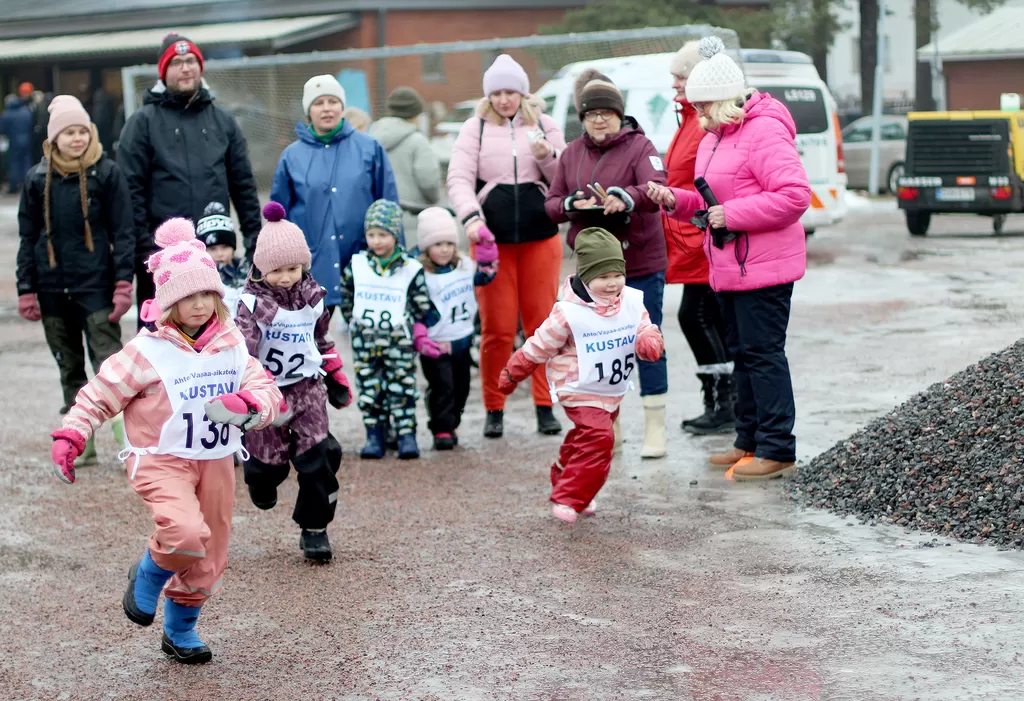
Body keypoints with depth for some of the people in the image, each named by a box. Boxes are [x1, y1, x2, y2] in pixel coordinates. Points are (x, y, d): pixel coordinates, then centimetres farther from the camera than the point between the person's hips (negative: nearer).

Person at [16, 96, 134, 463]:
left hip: (95, 284, -4)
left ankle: (129, 432, -13)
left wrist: (124, 282, -9)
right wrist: (26, 290, 5)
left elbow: (123, 232, -2)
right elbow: (28, 238, 10)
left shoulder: (107, 173, -3)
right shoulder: (38, 179, 5)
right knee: (69, 367, 10)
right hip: (53, 287, 4)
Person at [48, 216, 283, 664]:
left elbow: (266, 390, 1)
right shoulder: (148, 351, -12)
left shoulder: (231, 345, 2)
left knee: (209, 556, 11)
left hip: (215, 462, 5)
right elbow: (100, 395, -6)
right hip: (161, 460, -5)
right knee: (187, 534, -30)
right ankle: (148, 576, 3)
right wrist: (70, 436, -15)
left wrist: (247, 404, -22)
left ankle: (180, 630, 34)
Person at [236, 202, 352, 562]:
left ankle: (314, 527, 4)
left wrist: (336, 375, 23)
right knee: (269, 459, 2)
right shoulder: (252, 303, -11)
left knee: (317, 458, -8)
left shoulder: (312, 297, 5)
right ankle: (261, 480, 41)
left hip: (307, 387, 3)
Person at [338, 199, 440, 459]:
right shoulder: (355, 267, 1)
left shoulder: (411, 269, -3)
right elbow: (346, 303, 9)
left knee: (402, 387, -1)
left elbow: (423, 307, 2)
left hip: (400, 342, -2)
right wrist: (357, 325, 4)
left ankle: (407, 435, 4)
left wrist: (419, 333, -5)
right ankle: (374, 435, 11)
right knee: (369, 388, 4)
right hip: (365, 342, 2)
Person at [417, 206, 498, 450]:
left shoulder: (465, 266, 3)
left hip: (463, 341, 6)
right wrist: (421, 339, -26)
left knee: (460, 387, 12)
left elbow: (483, 277, 23)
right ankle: (441, 430, -4)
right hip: (436, 346, -6)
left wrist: (487, 254, 9)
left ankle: (451, 425, 25)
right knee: (442, 387, -10)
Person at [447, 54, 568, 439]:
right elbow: (459, 179, -3)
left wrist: (548, 158, -12)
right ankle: (493, 410, 10)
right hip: (492, 240, -1)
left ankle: (546, 407, 11)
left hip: (541, 238, 1)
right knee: (497, 328, -1)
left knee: (544, 323, 2)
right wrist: (471, 216, -20)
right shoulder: (475, 129, 5)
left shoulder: (544, 126, 8)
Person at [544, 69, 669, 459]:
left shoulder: (638, 147, -6)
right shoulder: (572, 154, 10)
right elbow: (552, 203, 10)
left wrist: (626, 198, -42)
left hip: (641, 265, -5)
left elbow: (658, 188, -23)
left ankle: (655, 427, 9)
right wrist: (572, 204, -13)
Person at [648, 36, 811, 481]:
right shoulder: (715, 137, 15)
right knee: (742, 352, 15)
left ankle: (777, 450, -3)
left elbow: (795, 195, -24)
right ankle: (749, 441, 25)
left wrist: (732, 215, -23)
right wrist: (676, 201, 5)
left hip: (763, 268, -10)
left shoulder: (765, 132, -17)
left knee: (763, 353, -8)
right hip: (728, 268, 10)